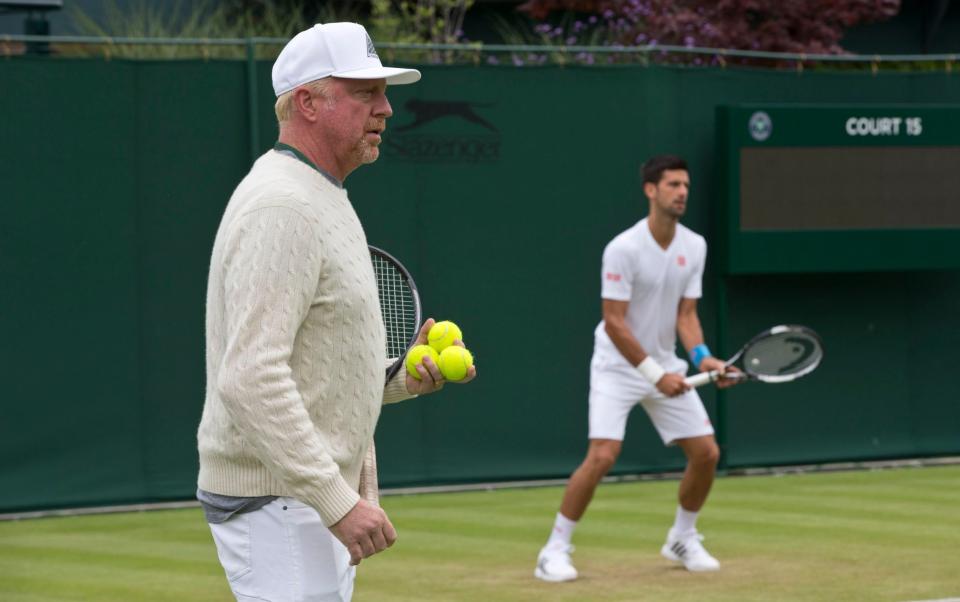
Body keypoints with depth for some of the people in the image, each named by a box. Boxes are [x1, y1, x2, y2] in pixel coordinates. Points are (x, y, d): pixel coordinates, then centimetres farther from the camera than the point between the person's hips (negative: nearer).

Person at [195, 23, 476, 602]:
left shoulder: (325, 203, 18)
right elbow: (249, 379, -26)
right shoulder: (281, 206, -16)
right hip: (277, 505, -11)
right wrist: (339, 502, -27)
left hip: (316, 500, 11)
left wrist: (406, 376, 7)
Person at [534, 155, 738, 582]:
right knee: (602, 455, -20)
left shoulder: (694, 247, -1)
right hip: (618, 367, -6)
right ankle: (555, 551, -8)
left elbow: (685, 314, 1)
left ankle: (682, 539, 24)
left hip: (665, 368, 6)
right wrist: (655, 373, -23)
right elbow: (614, 323, -20)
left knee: (706, 453, 1)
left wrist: (701, 356, -17)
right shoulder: (623, 249, -20)